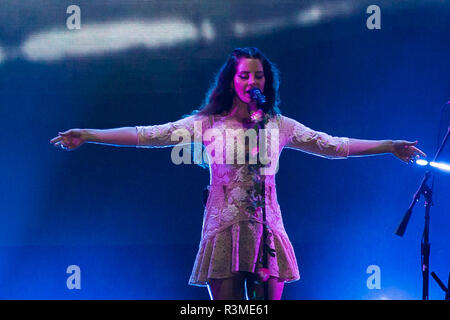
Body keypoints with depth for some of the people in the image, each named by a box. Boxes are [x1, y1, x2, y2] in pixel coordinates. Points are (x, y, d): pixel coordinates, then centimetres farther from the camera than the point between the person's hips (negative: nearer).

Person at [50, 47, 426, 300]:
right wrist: (89, 135, -9)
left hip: (266, 233, 2)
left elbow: (332, 145, 10)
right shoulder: (208, 123, 3)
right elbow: (151, 134, -2)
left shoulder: (279, 126, 8)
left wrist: (391, 146, 7)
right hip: (224, 231, -1)